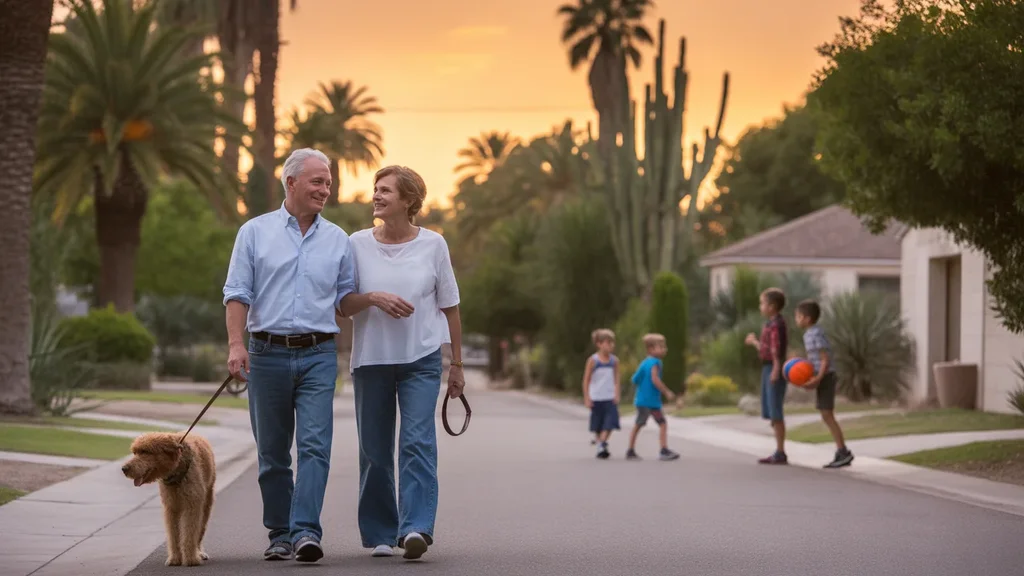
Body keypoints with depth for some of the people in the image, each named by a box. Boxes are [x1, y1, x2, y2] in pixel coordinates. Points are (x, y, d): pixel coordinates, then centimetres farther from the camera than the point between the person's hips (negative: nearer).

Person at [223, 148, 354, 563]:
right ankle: (280, 534, 16)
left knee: (315, 446, -13)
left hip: (318, 356, 0)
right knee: (272, 453, 6)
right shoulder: (255, 232, 5)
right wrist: (235, 344, -11)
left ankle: (306, 532, -19)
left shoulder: (337, 240, 10)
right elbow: (237, 293, 0)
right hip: (267, 353, 0)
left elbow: (347, 296, 14)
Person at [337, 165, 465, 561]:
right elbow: (342, 306, 2)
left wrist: (457, 365, 10)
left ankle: (417, 528, -21)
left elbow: (449, 308, 8)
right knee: (375, 450, 5)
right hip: (371, 360, 2)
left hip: (421, 358, -1)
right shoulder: (358, 244, 3)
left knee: (417, 442, -14)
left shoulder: (433, 244, 2)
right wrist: (374, 298, -18)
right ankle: (380, 533, 15)